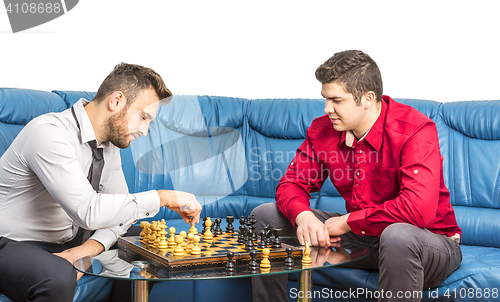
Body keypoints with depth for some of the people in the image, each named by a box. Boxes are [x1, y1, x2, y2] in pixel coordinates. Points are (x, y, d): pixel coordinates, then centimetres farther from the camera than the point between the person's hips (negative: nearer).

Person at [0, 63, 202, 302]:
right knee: (59, 278, -37)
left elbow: (119, 210, 4)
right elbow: (87, 211, -35)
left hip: (69, 240, 8)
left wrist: (91, 248, -17)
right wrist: (163, 198, -29)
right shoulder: (49, 134, -26)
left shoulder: (110, 143, 3)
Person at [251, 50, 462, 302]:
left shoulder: (415, 130, -23)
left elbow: (418, 208, -34)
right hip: (362, 236, 6)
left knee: (398, 236, -44)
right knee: (265, 215, 2)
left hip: (430, 240, -6)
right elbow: (293, 183, 3)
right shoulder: (323, 129, -3)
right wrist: (303, 216, -22)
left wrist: (346, 222, -25)